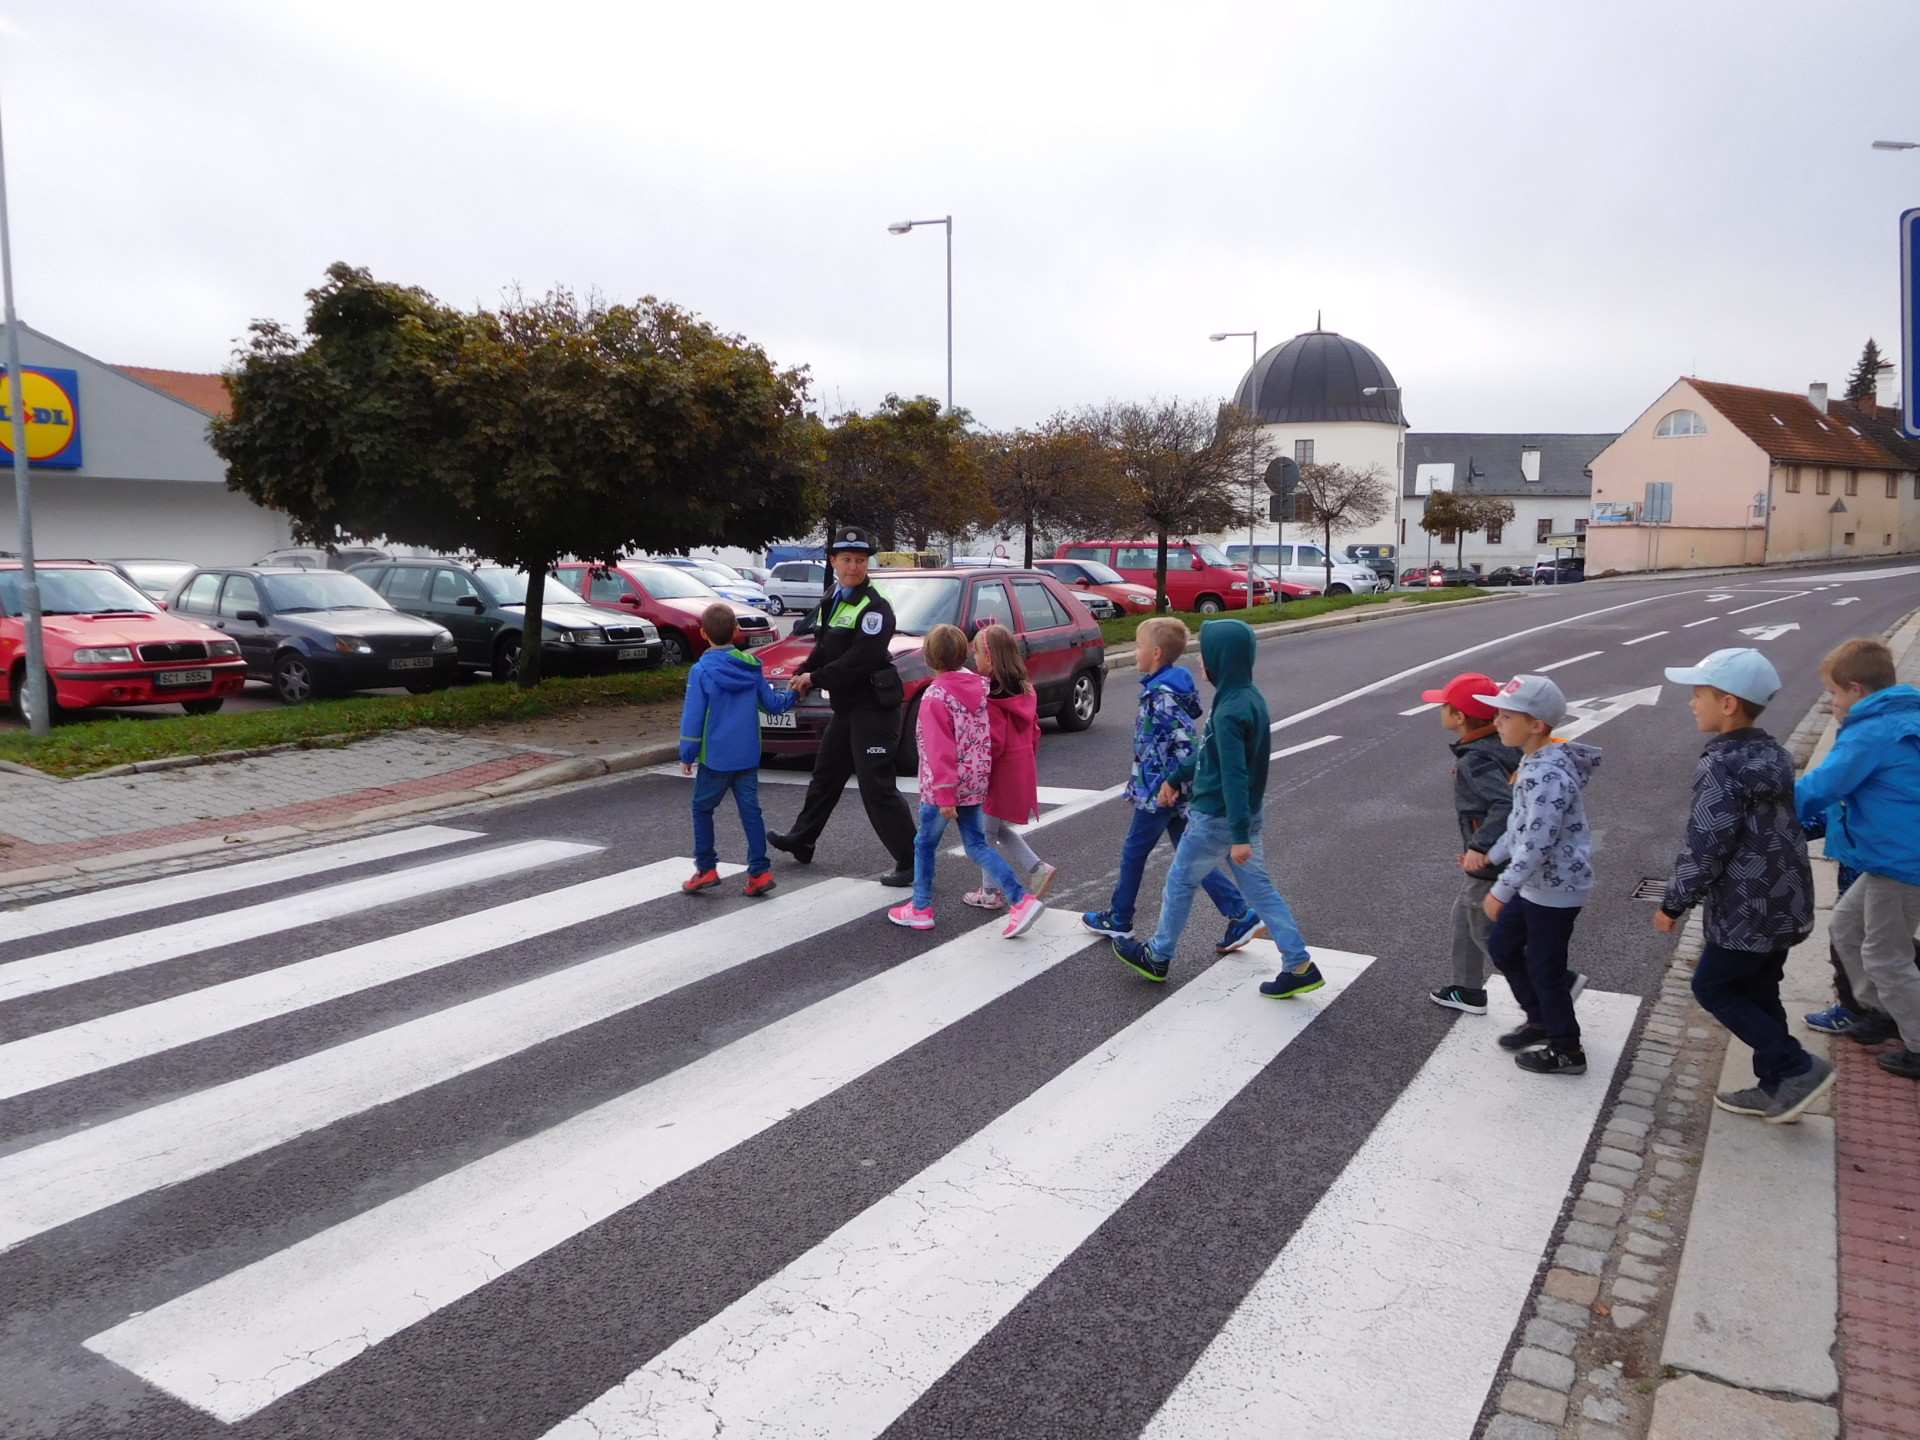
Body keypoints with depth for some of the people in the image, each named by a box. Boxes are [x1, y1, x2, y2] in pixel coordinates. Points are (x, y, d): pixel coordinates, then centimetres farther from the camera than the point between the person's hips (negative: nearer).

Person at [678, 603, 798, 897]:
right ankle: (760, 871, 4)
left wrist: (687, 755, -3)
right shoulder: (751, 667, 2)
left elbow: (693, 717, -11)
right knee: (750, 810, 6)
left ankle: (706, 869, 12)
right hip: (748, 757, 4)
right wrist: (794, 694, 29)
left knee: (702, 809, 11)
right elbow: (772, 704, 10)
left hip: (715, 757, -4)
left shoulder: (701, 671, -10)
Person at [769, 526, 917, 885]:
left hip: (873, 707, -9)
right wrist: (804, 672, -3)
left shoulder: (874, 606, -16)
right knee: (825, 775, 24)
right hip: (846, 707, 9)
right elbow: (824, 649, 16)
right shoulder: (832, 601, 12)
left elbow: (860, 658, -25)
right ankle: (801, 841, 42)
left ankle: (910, 862, -6)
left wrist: (816, 678, -19)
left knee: (876, 787, -11)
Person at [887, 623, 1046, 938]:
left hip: (947, 786, -7)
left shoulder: (935, 696, -18)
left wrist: (944, 794, -18)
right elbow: (988, 733, 12)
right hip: (975, 782, 7)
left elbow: (940, 750, -20)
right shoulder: (979, 686, 3)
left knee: (925, 844, 12)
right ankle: (1021, 901, 1)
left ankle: (920, 909, 23)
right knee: (977, 844, 11)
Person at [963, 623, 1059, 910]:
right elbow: (1034, 730, 13)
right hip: (1023, 767, 8)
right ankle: (1037, 868, 13)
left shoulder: (989, 695, -21)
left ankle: (989, 893, 17)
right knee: (999, 827, 22)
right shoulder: (1024, 688, 5)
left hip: (1000, 773, -8)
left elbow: (993, 742, -23)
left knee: (987, 833, 7)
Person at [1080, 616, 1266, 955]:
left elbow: (1186, 739, -28)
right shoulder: (1165, 686, 9)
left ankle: (1118, 921, 25)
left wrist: (1172, 784, -24)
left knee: (1133, 851, 8)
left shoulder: (1161, 695, -21)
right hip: (1173, 787, 9)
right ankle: (1242, 918, 8)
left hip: (1162, 790, -9)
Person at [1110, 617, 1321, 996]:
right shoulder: (1249, 697, 4)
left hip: (1217, 819, -9)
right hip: (1246, 814, 9)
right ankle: (1299, 965, 14)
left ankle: (1157, 957, 28)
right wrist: (1176, 778, 23)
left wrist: (1240, 836, -26)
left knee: (1179, 884, 11)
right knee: (1259, 889, 13)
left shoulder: (1229, 712, -26)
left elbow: (1234, 777, -27)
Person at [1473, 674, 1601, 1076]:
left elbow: (1538, 843, -29)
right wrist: (1492, 856, 19)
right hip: (1535, 884, 10)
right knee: (1502, 947, 20)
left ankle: (1566, 1051, 25)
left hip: (1554, 888, -10)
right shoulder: (1534, 762, 5)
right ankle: (1540, 1020, 38)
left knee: (1544, 968, 6)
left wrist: (1500, 891, -24)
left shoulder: (1548, 775, -28)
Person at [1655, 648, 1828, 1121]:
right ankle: (1776, 1089, 27)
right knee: (1758, 992, 18)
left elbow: (1706, 850, -22)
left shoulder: (1720, 767, -22)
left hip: (1747, 913, -9)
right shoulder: (1774, 755, 6)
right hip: (1785, 906, 9)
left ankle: (1797, 1068, 6)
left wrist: (1673, 904, -9)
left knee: (1712, 988, 8)